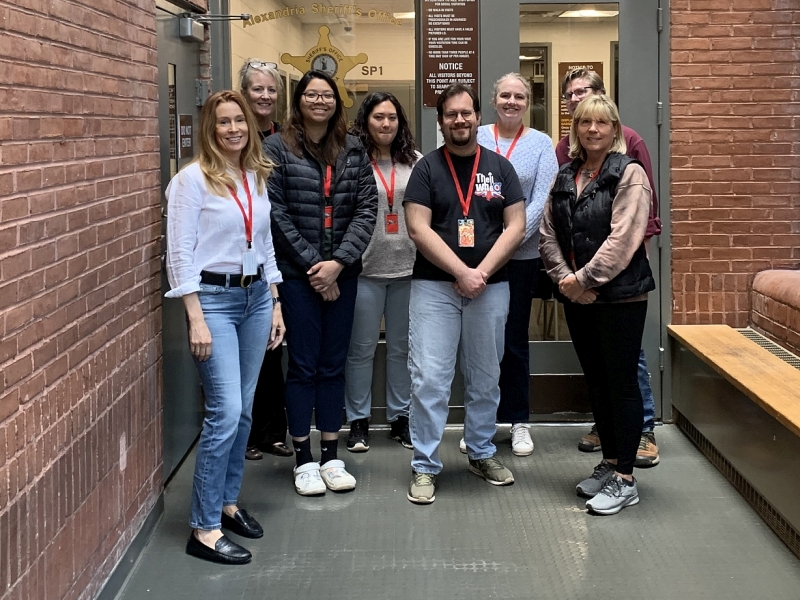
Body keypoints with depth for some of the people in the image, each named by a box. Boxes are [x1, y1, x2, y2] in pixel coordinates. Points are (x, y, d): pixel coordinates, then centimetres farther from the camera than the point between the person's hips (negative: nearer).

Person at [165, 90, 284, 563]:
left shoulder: (258, 177, 10)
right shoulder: (193, 179, -9)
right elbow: (180, 253, -12)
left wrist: (275, 305, 14)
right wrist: (196, 320, -16)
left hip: (256, 296, 7)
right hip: (214, 298, -6)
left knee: (244, 409, 10)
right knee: (225, 412, -12)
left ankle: (227, 502, 25)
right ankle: (205, 529, -5)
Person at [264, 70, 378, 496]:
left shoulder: (353, 151, 7)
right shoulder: (277, 149, -2)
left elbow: (366, 209, 1)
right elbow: (276, 213, -7)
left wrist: (338, 262, -10)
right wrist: (312, 263, -11)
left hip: (342, 273, 3)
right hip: (296, 273, -3)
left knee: (334, 364, 9)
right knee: (303, 365, 1)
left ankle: (331, 456, 18)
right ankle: (303, 459, 12)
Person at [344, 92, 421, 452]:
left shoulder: (415, 162, 5)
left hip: (407, 268, 3)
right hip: (365, 269, -3)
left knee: (402, 347, 13)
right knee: (361, 348, 6)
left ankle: (400, 416, 25)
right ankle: (358, 420, 17)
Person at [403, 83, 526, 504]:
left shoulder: (500, 168, 7)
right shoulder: (427, 168, 1)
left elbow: (515, 227, 1)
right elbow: (419, 229, -8)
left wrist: (482, 272, -11)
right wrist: (461, 272, -14)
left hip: (490, 287, 2)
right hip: (434, 286, -2)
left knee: (485, 378, 12)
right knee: (429, 378, -5)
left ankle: (481, 453, 27)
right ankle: (424, 466, 3)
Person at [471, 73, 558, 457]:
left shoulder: (540, 143, 2)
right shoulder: (476, 138, 2)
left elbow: (542, 199, -4)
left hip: (522, 254, 0)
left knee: (514, 338, 7)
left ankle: (518, 421, 18)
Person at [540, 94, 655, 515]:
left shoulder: (629, 175, -8)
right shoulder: (565, 177, 12)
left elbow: (622, 238, -17)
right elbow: (548, 233, 7)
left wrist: (584, 278, -16)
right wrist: (565, 278, -8)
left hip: (620, 295, -6)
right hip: (576, 296, 6)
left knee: (622, 382, -2)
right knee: (595, 381, 15)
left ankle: (624, 480, 4)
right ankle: (609, 462, 28)